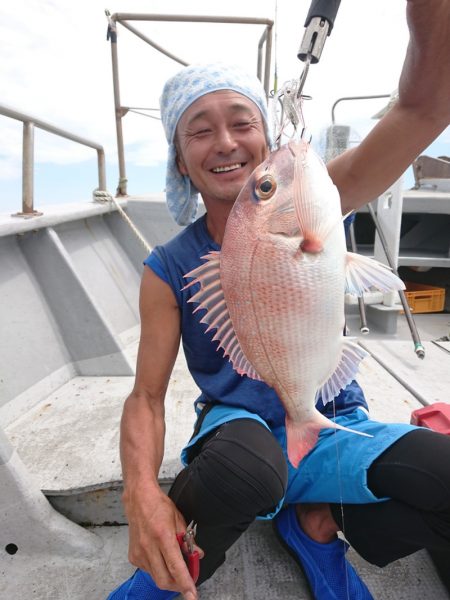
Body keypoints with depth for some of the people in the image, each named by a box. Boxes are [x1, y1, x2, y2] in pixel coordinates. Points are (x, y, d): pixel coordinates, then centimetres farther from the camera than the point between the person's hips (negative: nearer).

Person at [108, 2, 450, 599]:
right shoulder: (169, 270, -8)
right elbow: (147, 397, -8)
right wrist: (141, 490, -28)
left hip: (333, 424, 2)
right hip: (239, 426, -1)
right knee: (245, 466, -37)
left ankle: (319, 521, 4)